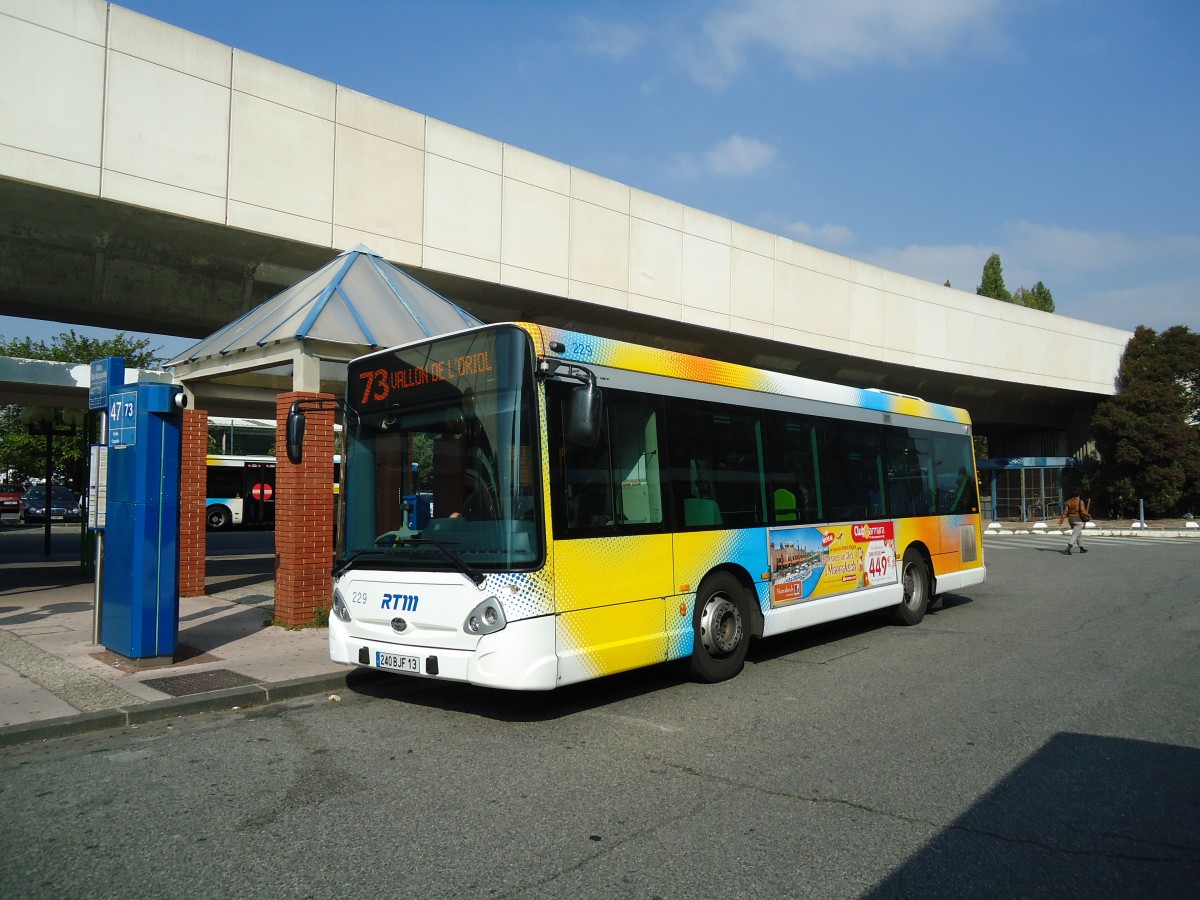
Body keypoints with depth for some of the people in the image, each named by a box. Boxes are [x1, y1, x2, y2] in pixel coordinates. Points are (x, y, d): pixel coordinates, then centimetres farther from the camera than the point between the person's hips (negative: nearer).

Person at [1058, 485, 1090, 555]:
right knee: (1075, 534, -10)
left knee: (1079, 533, 21)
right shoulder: (1080, 501, -11)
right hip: (1078, 519, -6)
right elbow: (1083, 511, -18)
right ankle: (1068, 547, -26)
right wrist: (1089, 515, -1)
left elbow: (1065, 512, -3)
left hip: (1071, 519, 6)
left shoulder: (1068, 502, 3)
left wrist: (1061, 519, -3)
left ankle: (1081, 548, 27)